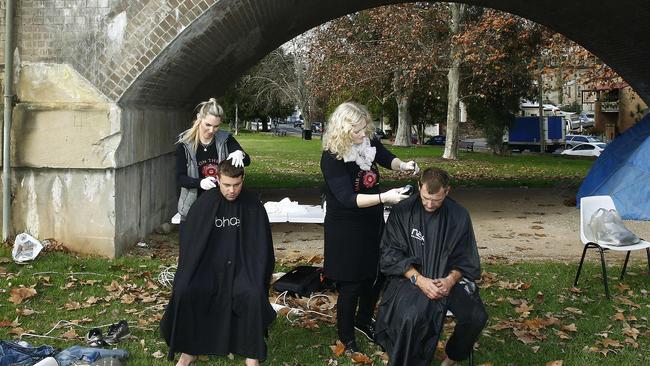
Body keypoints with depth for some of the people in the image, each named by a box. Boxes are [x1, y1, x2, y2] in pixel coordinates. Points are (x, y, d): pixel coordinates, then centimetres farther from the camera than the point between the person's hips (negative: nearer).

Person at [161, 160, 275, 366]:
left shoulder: (253, 206, -4)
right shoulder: (205, 203, -3)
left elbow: (261, 246, 2)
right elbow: (189, 241, 2)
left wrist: (257, 277, -7)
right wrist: (188, 273, -5)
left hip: (242, 266, -1)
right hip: (209, 265, 1)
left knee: (254, 295, -30)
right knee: (184, 291, -25)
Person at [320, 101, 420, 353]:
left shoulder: (370, 141, -8)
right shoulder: (332, 157, -26)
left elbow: (386, 158, 14)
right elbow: (348, 198, -30)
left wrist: (402, 165, -7)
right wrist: (384, 197, -38)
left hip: (373, 221, 7)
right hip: (345, 228, -6)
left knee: (376, 275, 18)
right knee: (351, 284, 4)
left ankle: (364, 320, 43)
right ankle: (346, 337, 24)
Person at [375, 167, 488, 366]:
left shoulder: (459, 215, 0)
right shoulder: (402, 212, -7)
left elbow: (466, 259, 4)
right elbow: (390, 254, -6)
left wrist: (451, 280, -16)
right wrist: (419, 280, -20)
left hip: (448, 277, 3)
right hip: (410, 276, -3)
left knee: (477, 317, -21)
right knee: (412, 317, -34)